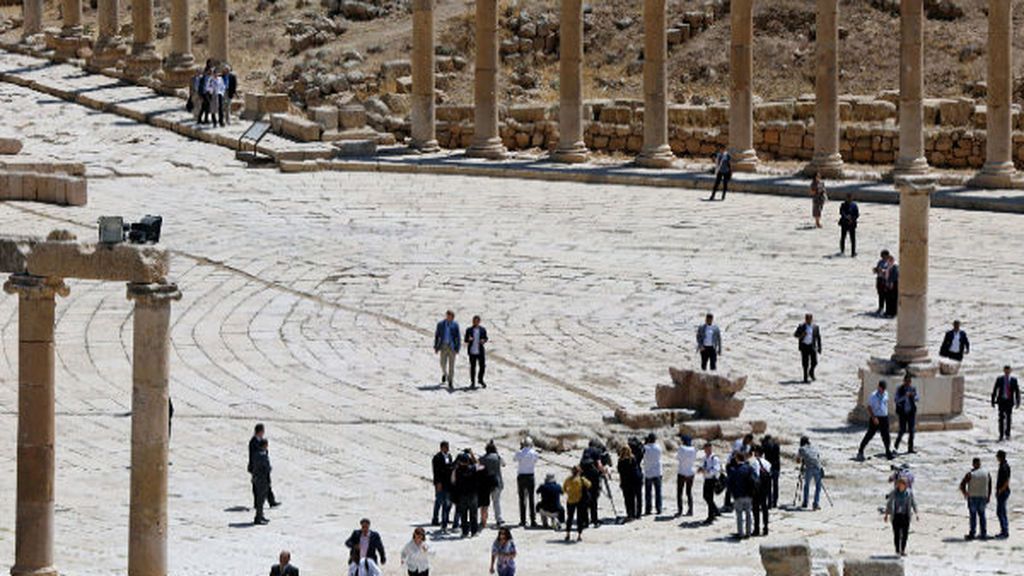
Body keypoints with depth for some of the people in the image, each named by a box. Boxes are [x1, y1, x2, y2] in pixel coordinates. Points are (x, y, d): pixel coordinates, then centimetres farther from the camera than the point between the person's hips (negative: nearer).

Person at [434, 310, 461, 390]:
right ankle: (444, 374, 36)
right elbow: (436, 336, 5)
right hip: (443, 346, 1)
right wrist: (436, 347, 1)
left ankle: (450, 383, 2)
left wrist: (457, 348, -6)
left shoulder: (455, 325, -2)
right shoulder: (440, 324, 0)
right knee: (443, 364, 2)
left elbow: (458, 337, 0)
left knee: (451, 365, -2)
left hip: (452, 347, -1)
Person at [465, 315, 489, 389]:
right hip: (472, 351, -1)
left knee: (483, 366, 3)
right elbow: (466, 340, 3)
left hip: (480, 351, 1)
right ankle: (472, 382, 11)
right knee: (472, 367, 2)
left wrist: (483, 340, -11)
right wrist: (469, 339, -20)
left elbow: (486, 338, 11)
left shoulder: (483, 330, 5)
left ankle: (480, 379, 26)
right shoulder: (469, 330, 2)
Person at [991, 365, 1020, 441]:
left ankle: (1007, 434, 16)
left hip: (1009, 401, 0)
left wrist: (1018, 402, -2)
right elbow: (994, 391, 4)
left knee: (1009, 418, 4)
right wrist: (993, 401, 0)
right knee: (1001, 418, -2)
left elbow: (1017, 391, 4)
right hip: (1001, 401, 0)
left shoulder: (1014, 380, 3)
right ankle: (1001, 435, 0)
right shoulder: (999, 379, 2)